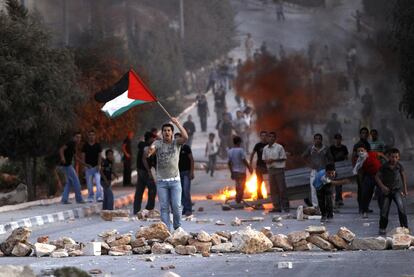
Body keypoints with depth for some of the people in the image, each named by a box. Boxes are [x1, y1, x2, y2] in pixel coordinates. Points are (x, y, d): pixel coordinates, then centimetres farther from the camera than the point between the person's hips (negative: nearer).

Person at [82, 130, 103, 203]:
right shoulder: (85, 146, 5)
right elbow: (83, 156, 5)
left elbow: (99, 156, 4)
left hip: (96, 167, -1)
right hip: (88, 167, 1)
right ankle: (90, 197, 14)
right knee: (89, 184, 4)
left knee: (98, 182, -14)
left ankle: (99, 197, -19)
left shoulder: (98, 145, 5)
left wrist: (99, 165, -8)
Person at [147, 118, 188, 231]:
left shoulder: (176, 143, 4)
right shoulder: (158, 143, 4)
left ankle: (177, 228, 14)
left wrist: (177, 123, -17)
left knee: (176, 206, -4)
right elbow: (151, 150, -15)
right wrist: (150, 150, -40)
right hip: (161, 181, 0)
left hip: (175, 180, 0)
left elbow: (185, 137, -15)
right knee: (164, 208, 0)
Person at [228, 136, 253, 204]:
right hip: (241, 171, -6)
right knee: (241, 188, -1)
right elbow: (244, 161, -15)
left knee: (238, 188, 16)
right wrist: (249, 168, -4)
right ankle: (238, 202, -4)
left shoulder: (230, 151, 5)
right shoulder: (240, 150, -14)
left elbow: (229, 163, 6)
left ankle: (237, 202, 18)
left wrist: (232, 173, 13)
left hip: (234, 172, 6)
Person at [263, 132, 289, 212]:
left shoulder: (279, 147, -5)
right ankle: (277, 207, 9)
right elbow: (264, 159, 16)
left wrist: (273, 160, -15)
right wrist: (267, 161, -7)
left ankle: (285, 206, 1)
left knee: (282, 188, -5)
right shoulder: (265, 148, 10)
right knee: (273, 189, 4)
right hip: (270, 169, 5)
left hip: (279, 169, -5)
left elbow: (283, 158, -5)